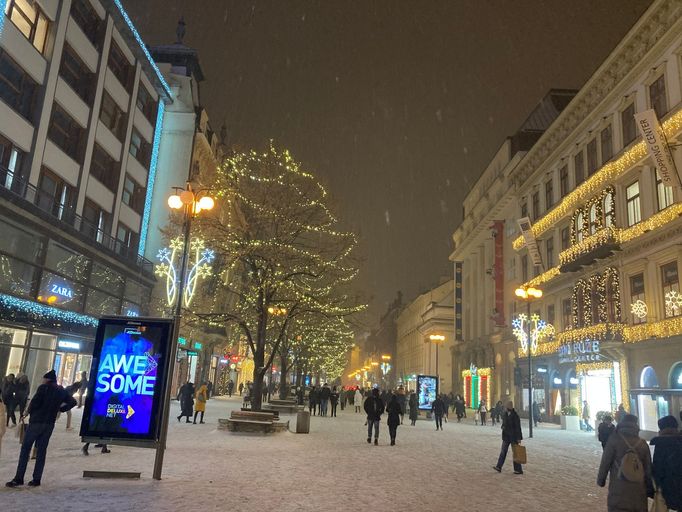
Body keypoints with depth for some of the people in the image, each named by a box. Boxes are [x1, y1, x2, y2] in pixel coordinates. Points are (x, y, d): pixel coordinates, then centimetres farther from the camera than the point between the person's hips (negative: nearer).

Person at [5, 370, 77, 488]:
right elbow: (73, 402, 13)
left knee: (25, 449, 2)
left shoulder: (43, 388, -6)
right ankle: (36, 479, 6)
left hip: (36, 421, -5)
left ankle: (19, 478, -1)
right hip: (50, 423, 5)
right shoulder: (62, 391, 11)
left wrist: (28, 411, 2)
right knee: (42, 450, 8)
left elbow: (35, 402, -15)